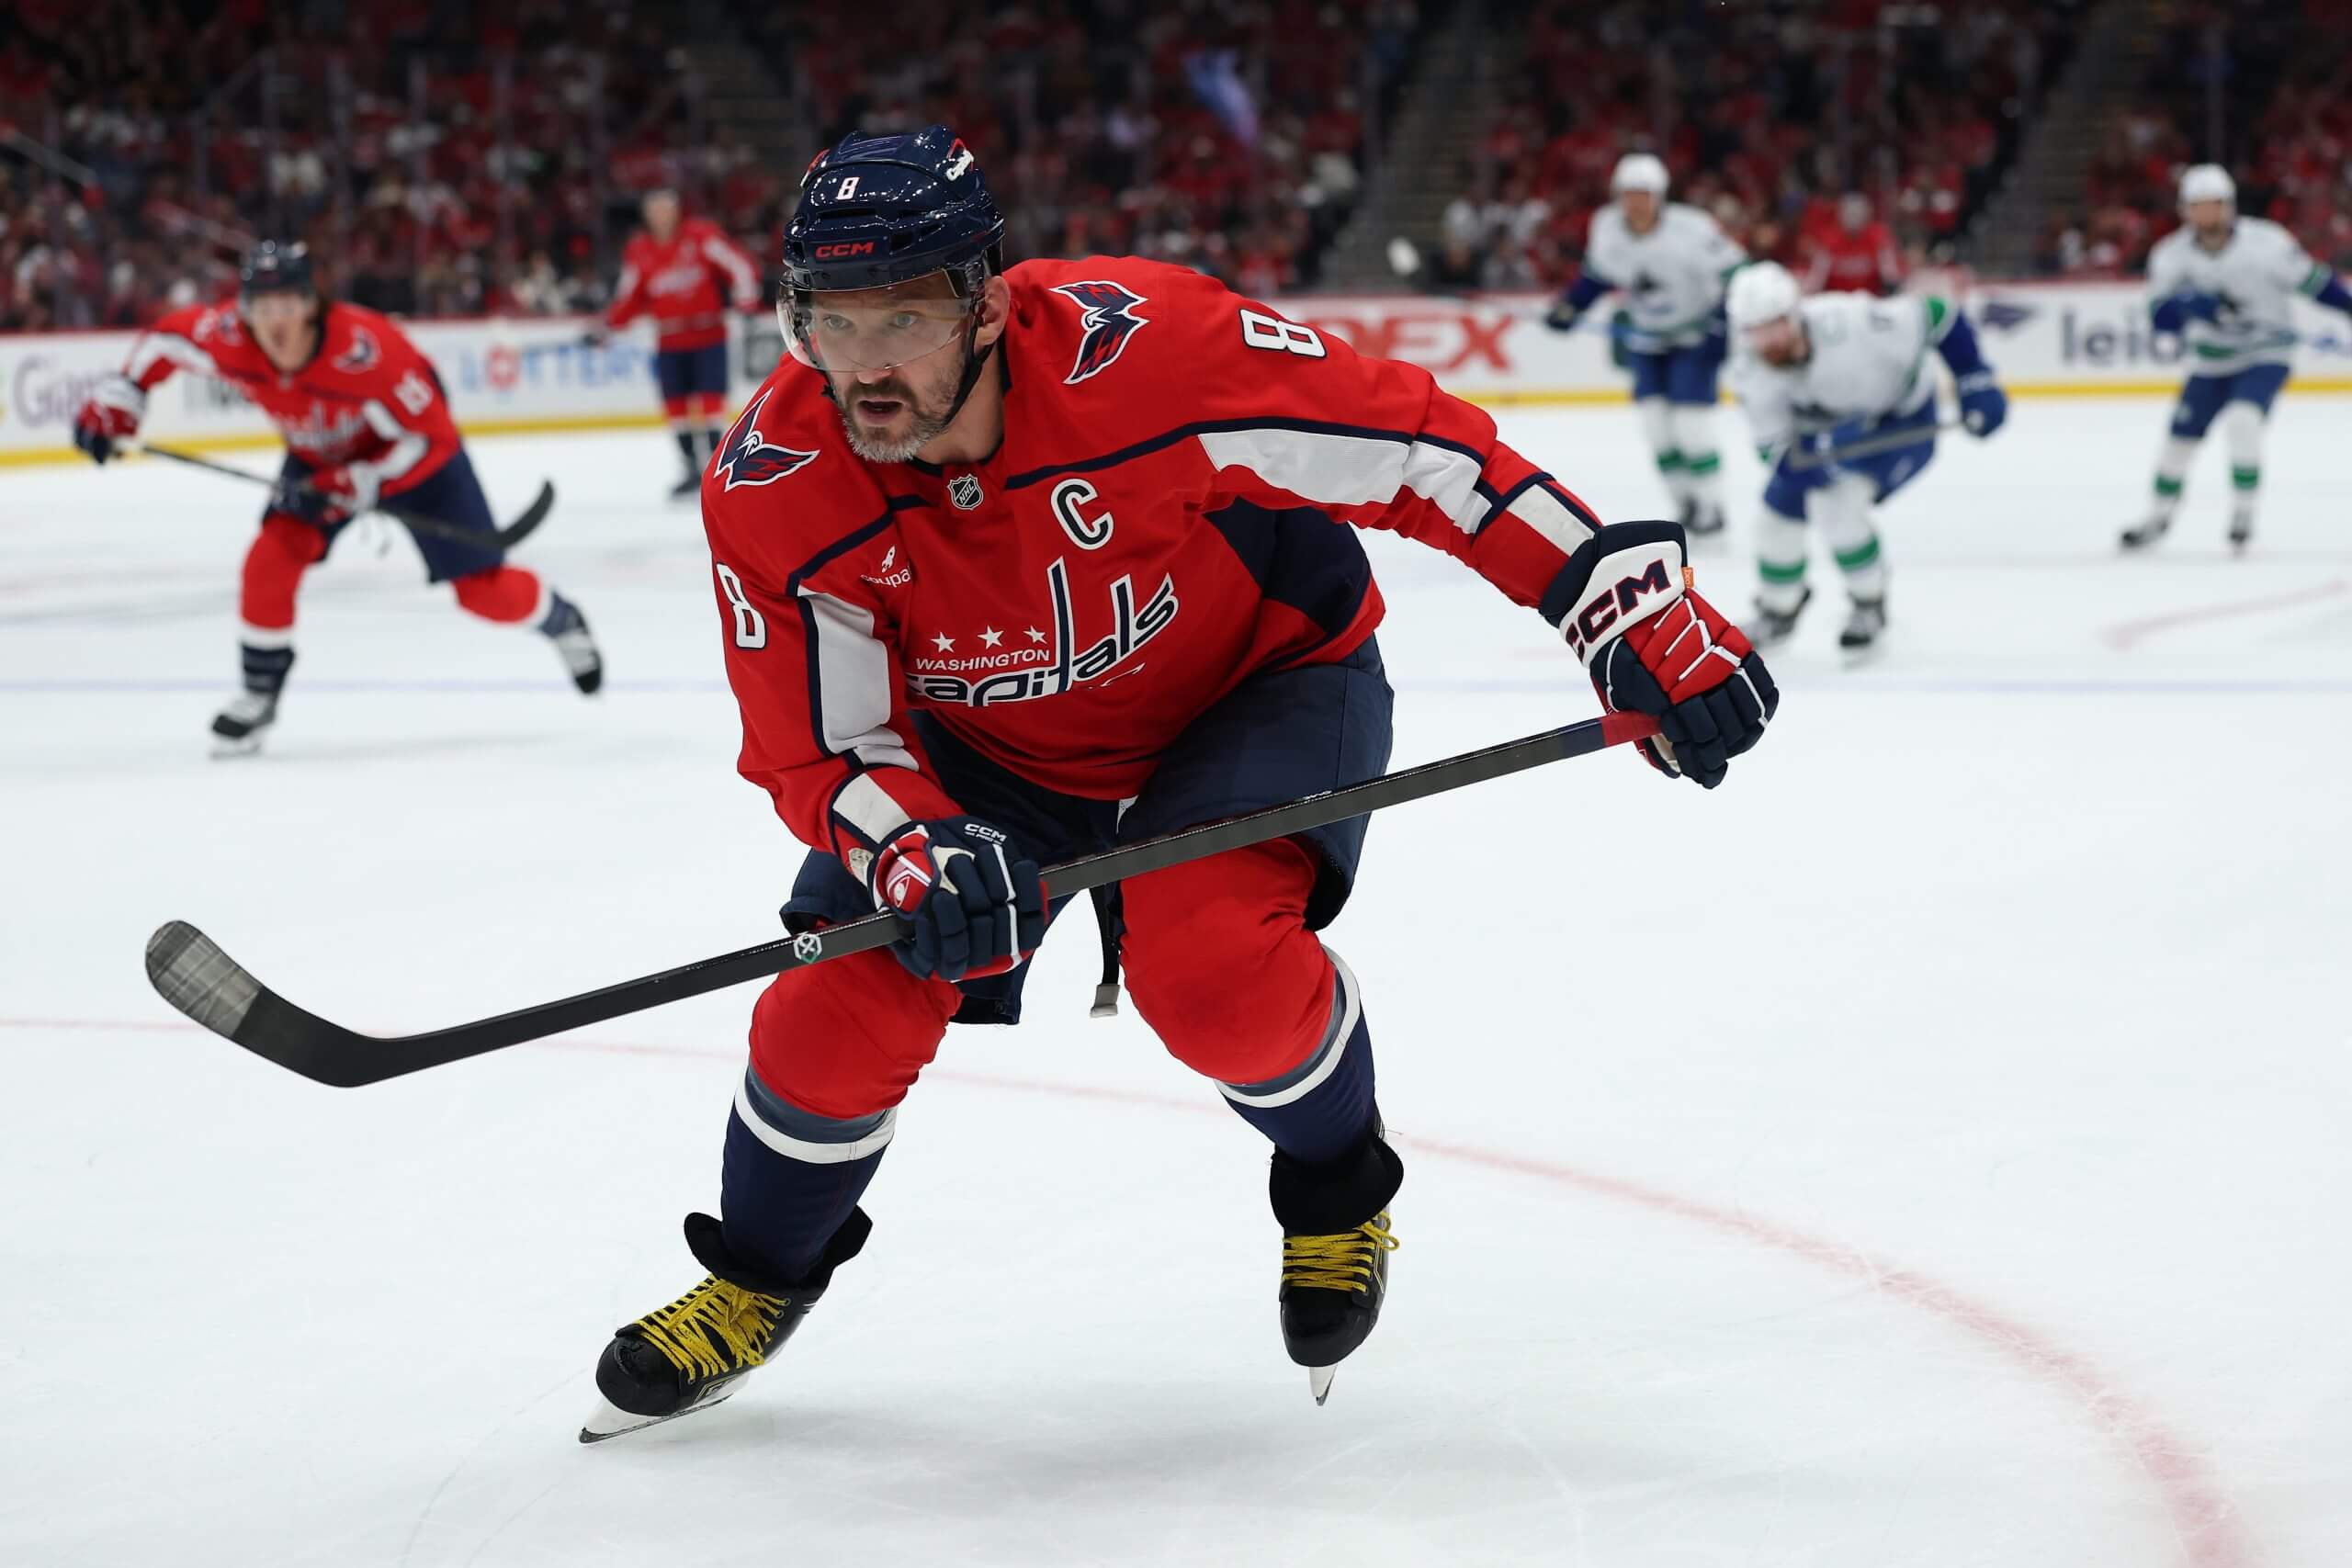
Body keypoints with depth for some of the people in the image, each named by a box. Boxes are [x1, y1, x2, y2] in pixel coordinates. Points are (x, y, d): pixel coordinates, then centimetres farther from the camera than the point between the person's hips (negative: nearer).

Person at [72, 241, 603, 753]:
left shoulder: (368, 350, -41)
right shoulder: (230, 338, -27)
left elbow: (432, 438, -32)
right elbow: (166, 338, -5)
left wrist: (351, 486, -36)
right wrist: (116, 397, -11)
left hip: (413, 455, -4)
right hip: (320, 456, 4)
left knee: (484, 590, -3)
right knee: (274, 556, -17)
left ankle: (559, 619, 30)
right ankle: (260, 693, 1)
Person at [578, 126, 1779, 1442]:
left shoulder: (1146, 348, -36)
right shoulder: (773, 493, -24)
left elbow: (1420, 450, -29)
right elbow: (820, 752, -15)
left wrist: (1638, 608, -31)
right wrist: (915, 853, -38)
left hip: (1261, 681, -3)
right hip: (994, 748, 3)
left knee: (1207, 964, -29)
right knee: (844, 1003, -8)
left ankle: (1341, 1188, 5)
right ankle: (762, 1278, 24)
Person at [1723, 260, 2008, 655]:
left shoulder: (1847, 322, -39)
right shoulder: (1752, 375, -23)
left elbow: (1935, 315, -27)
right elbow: (1773, 445, -20)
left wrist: (1976, 382, -24)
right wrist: (1805, 456, -44)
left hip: (1903, 419, -6)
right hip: (1824, 427, 6)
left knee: (1835, 500, -25)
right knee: (1779, 509, 3)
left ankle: (1870, 606, -2)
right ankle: (1778, 608, 31)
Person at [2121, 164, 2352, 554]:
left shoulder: (2265, 242, -20)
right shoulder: (2172, 254, -11)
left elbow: (2313, 280, -11)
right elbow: (2161, 315, -16)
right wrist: (2189, 305, -36)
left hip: (2265, 356, -4)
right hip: (2211, 361, 4)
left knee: (2241, 420, -27)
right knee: (2180, 436, 5)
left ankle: (2244, 511, -11)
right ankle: (2160, 515, 28)